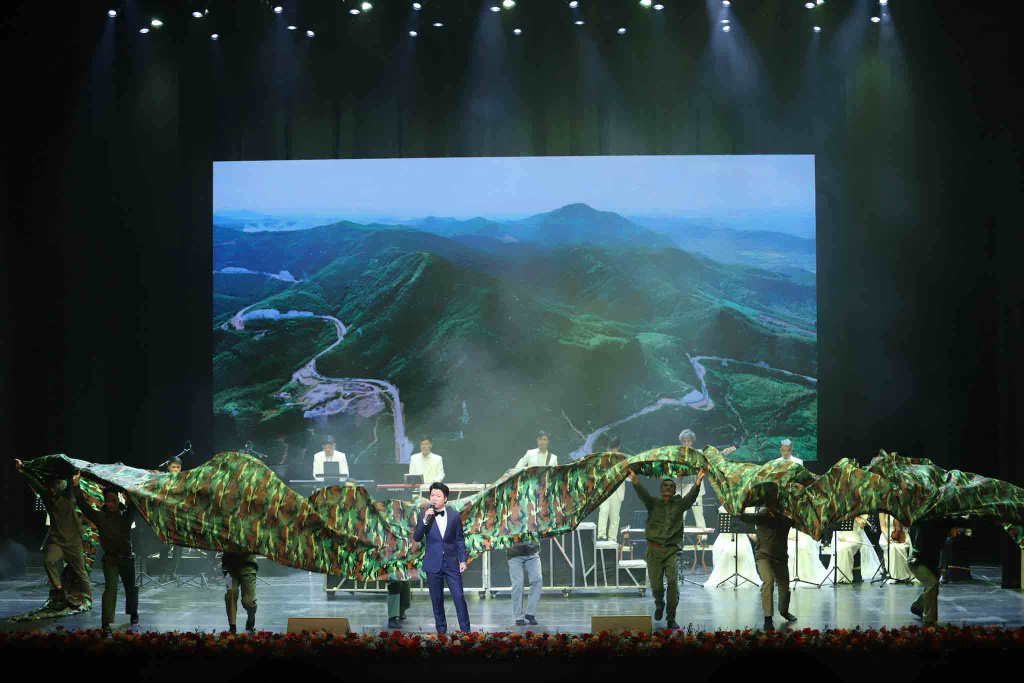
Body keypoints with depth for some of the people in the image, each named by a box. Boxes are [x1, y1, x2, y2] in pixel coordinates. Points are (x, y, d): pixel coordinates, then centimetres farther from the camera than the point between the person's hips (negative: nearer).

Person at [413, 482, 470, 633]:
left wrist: (463, 560, 1)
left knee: (459, 597, -5)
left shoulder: (454, 516, 2)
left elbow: (460, 540, 7)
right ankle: (441, 631, 17)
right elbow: (416, 538, -8)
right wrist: (425, 520, -19)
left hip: (451, 563, 0)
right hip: (433, 564, 0)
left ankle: (465, 631, 3)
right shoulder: (424, 516, 1)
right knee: (437, 601, 6)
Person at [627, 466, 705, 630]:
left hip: (671, 550, 0)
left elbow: (691, 496, -9)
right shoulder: (653, 503, 8)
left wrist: (698, 482, -29)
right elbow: (643, 494, -12)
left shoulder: (679, 504, 9)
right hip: (654, 550, 0)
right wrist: (635, 482, -33)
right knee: (656, 586, 1)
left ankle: (671, 619, -9)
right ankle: (659, 604, 37)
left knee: (673, 581, -17)